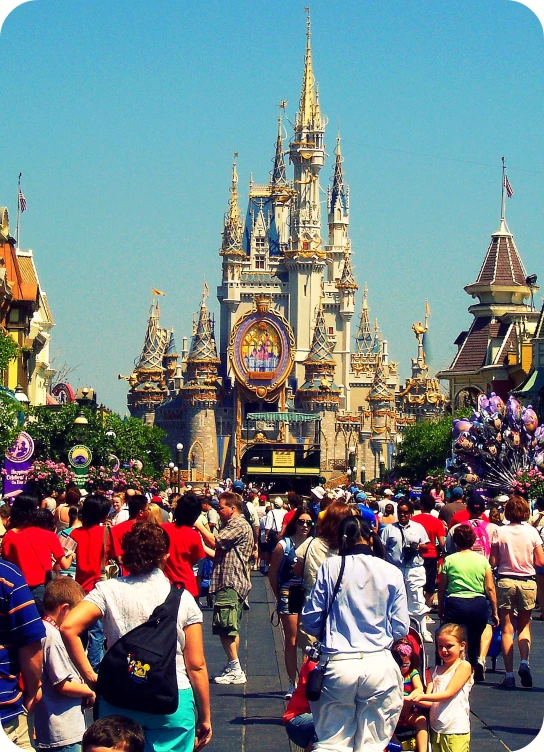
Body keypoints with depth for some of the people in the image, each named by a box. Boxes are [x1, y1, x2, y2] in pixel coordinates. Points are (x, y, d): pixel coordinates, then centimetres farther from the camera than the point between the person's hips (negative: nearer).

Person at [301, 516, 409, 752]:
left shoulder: (330, 567, -1)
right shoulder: (391, 572, 1)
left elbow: (310, 621, 2)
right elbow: (401, 629, 4)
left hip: (338, 664, -1)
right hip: (379, 665, 1)